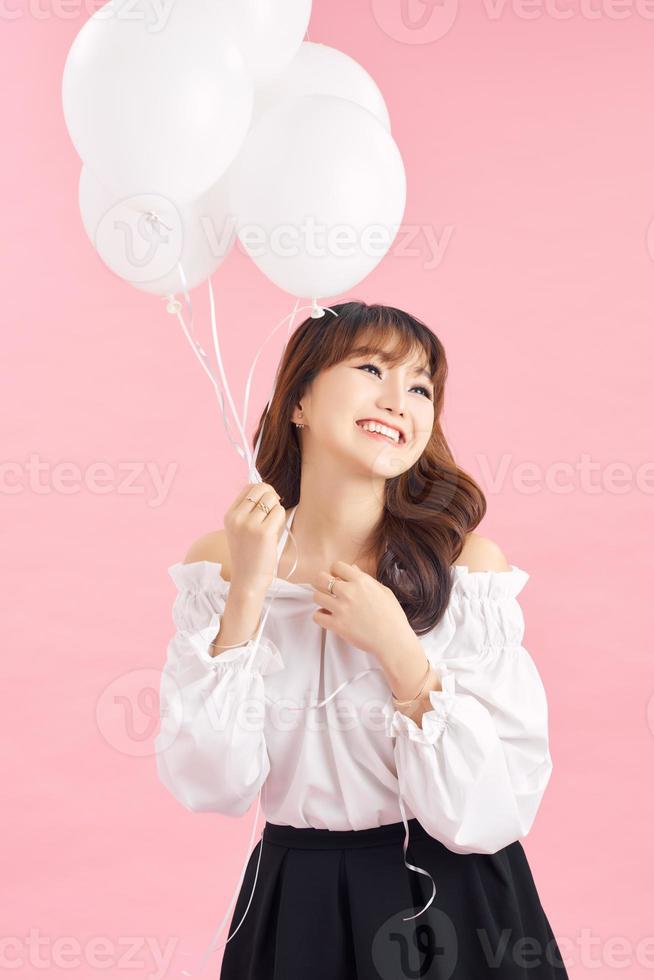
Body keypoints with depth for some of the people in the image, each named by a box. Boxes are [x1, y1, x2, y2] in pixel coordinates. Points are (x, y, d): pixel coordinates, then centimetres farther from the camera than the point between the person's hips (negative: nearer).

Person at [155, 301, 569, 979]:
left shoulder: (467, 561, -13)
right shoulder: (219, 561, -8)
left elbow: (498, 813, -16)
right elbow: (213, 790, -14)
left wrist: (399, 649, -24)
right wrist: (246, 596, -20)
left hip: (452, 910, -1)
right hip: (294, 905, 1)